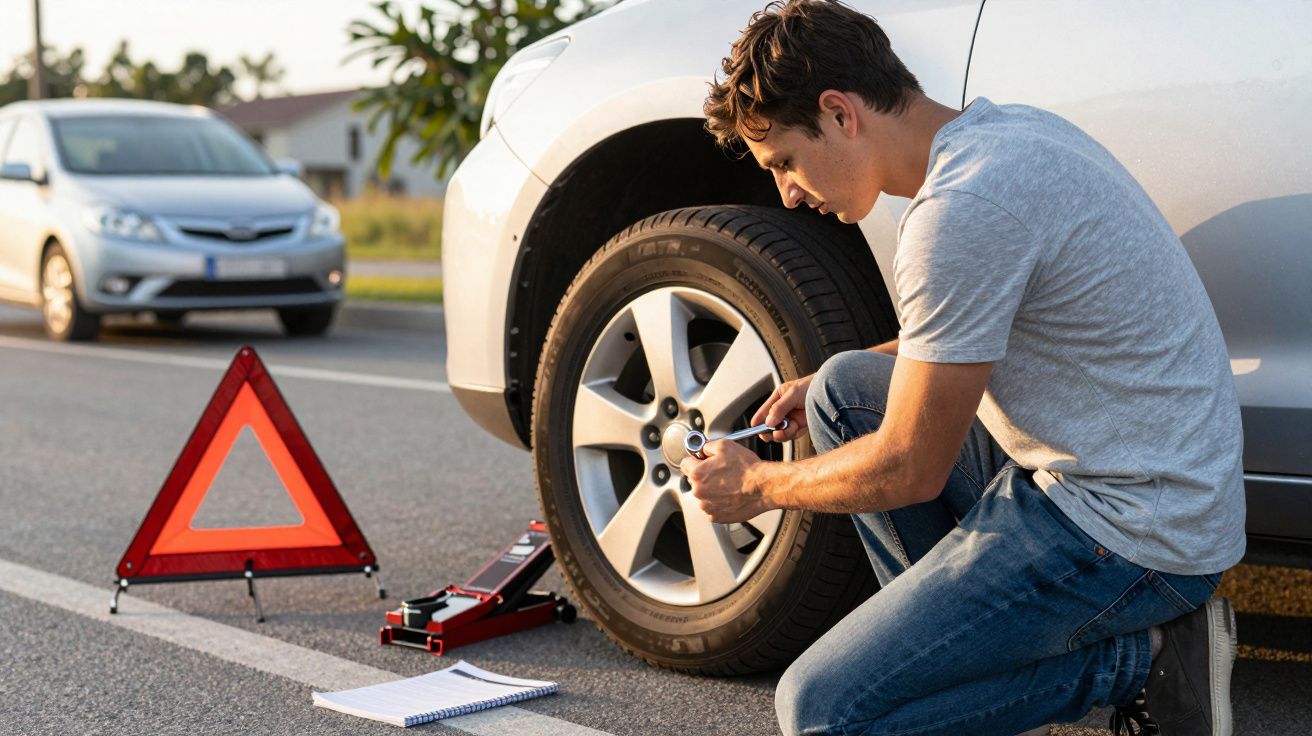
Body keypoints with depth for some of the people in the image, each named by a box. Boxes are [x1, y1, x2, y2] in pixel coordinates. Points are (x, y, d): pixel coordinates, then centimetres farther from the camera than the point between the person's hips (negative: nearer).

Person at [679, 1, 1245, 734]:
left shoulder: (961, 209, -23)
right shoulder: (1004, 127, 7)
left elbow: (910, 473, -16)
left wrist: (758, 486, 2)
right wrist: (828, 384, 21)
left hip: (1129, 530, -10)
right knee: (842, 388, 15)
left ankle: (1137, 660, -2)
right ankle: (960, 630, 11)